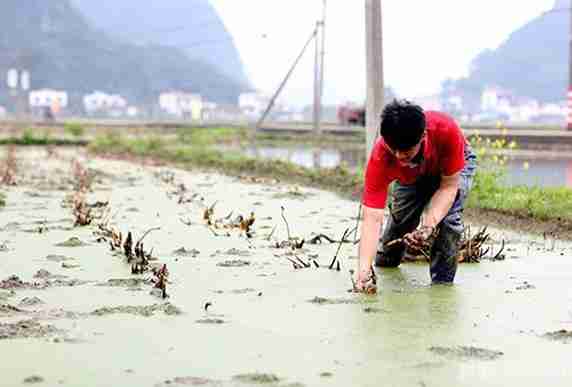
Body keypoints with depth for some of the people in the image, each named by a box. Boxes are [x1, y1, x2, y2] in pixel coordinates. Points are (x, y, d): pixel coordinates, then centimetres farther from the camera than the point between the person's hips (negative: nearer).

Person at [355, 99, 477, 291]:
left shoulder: (446, 130, -44)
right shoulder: (379, 158, -40)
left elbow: (449, 186, -33)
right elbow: (372, 217, -41)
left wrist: (428, 225, -48)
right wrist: (364, 269, -53)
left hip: (456, 166, -2)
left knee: (448, 217, -25)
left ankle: (442, 283, -8)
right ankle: (383, 266, 35)